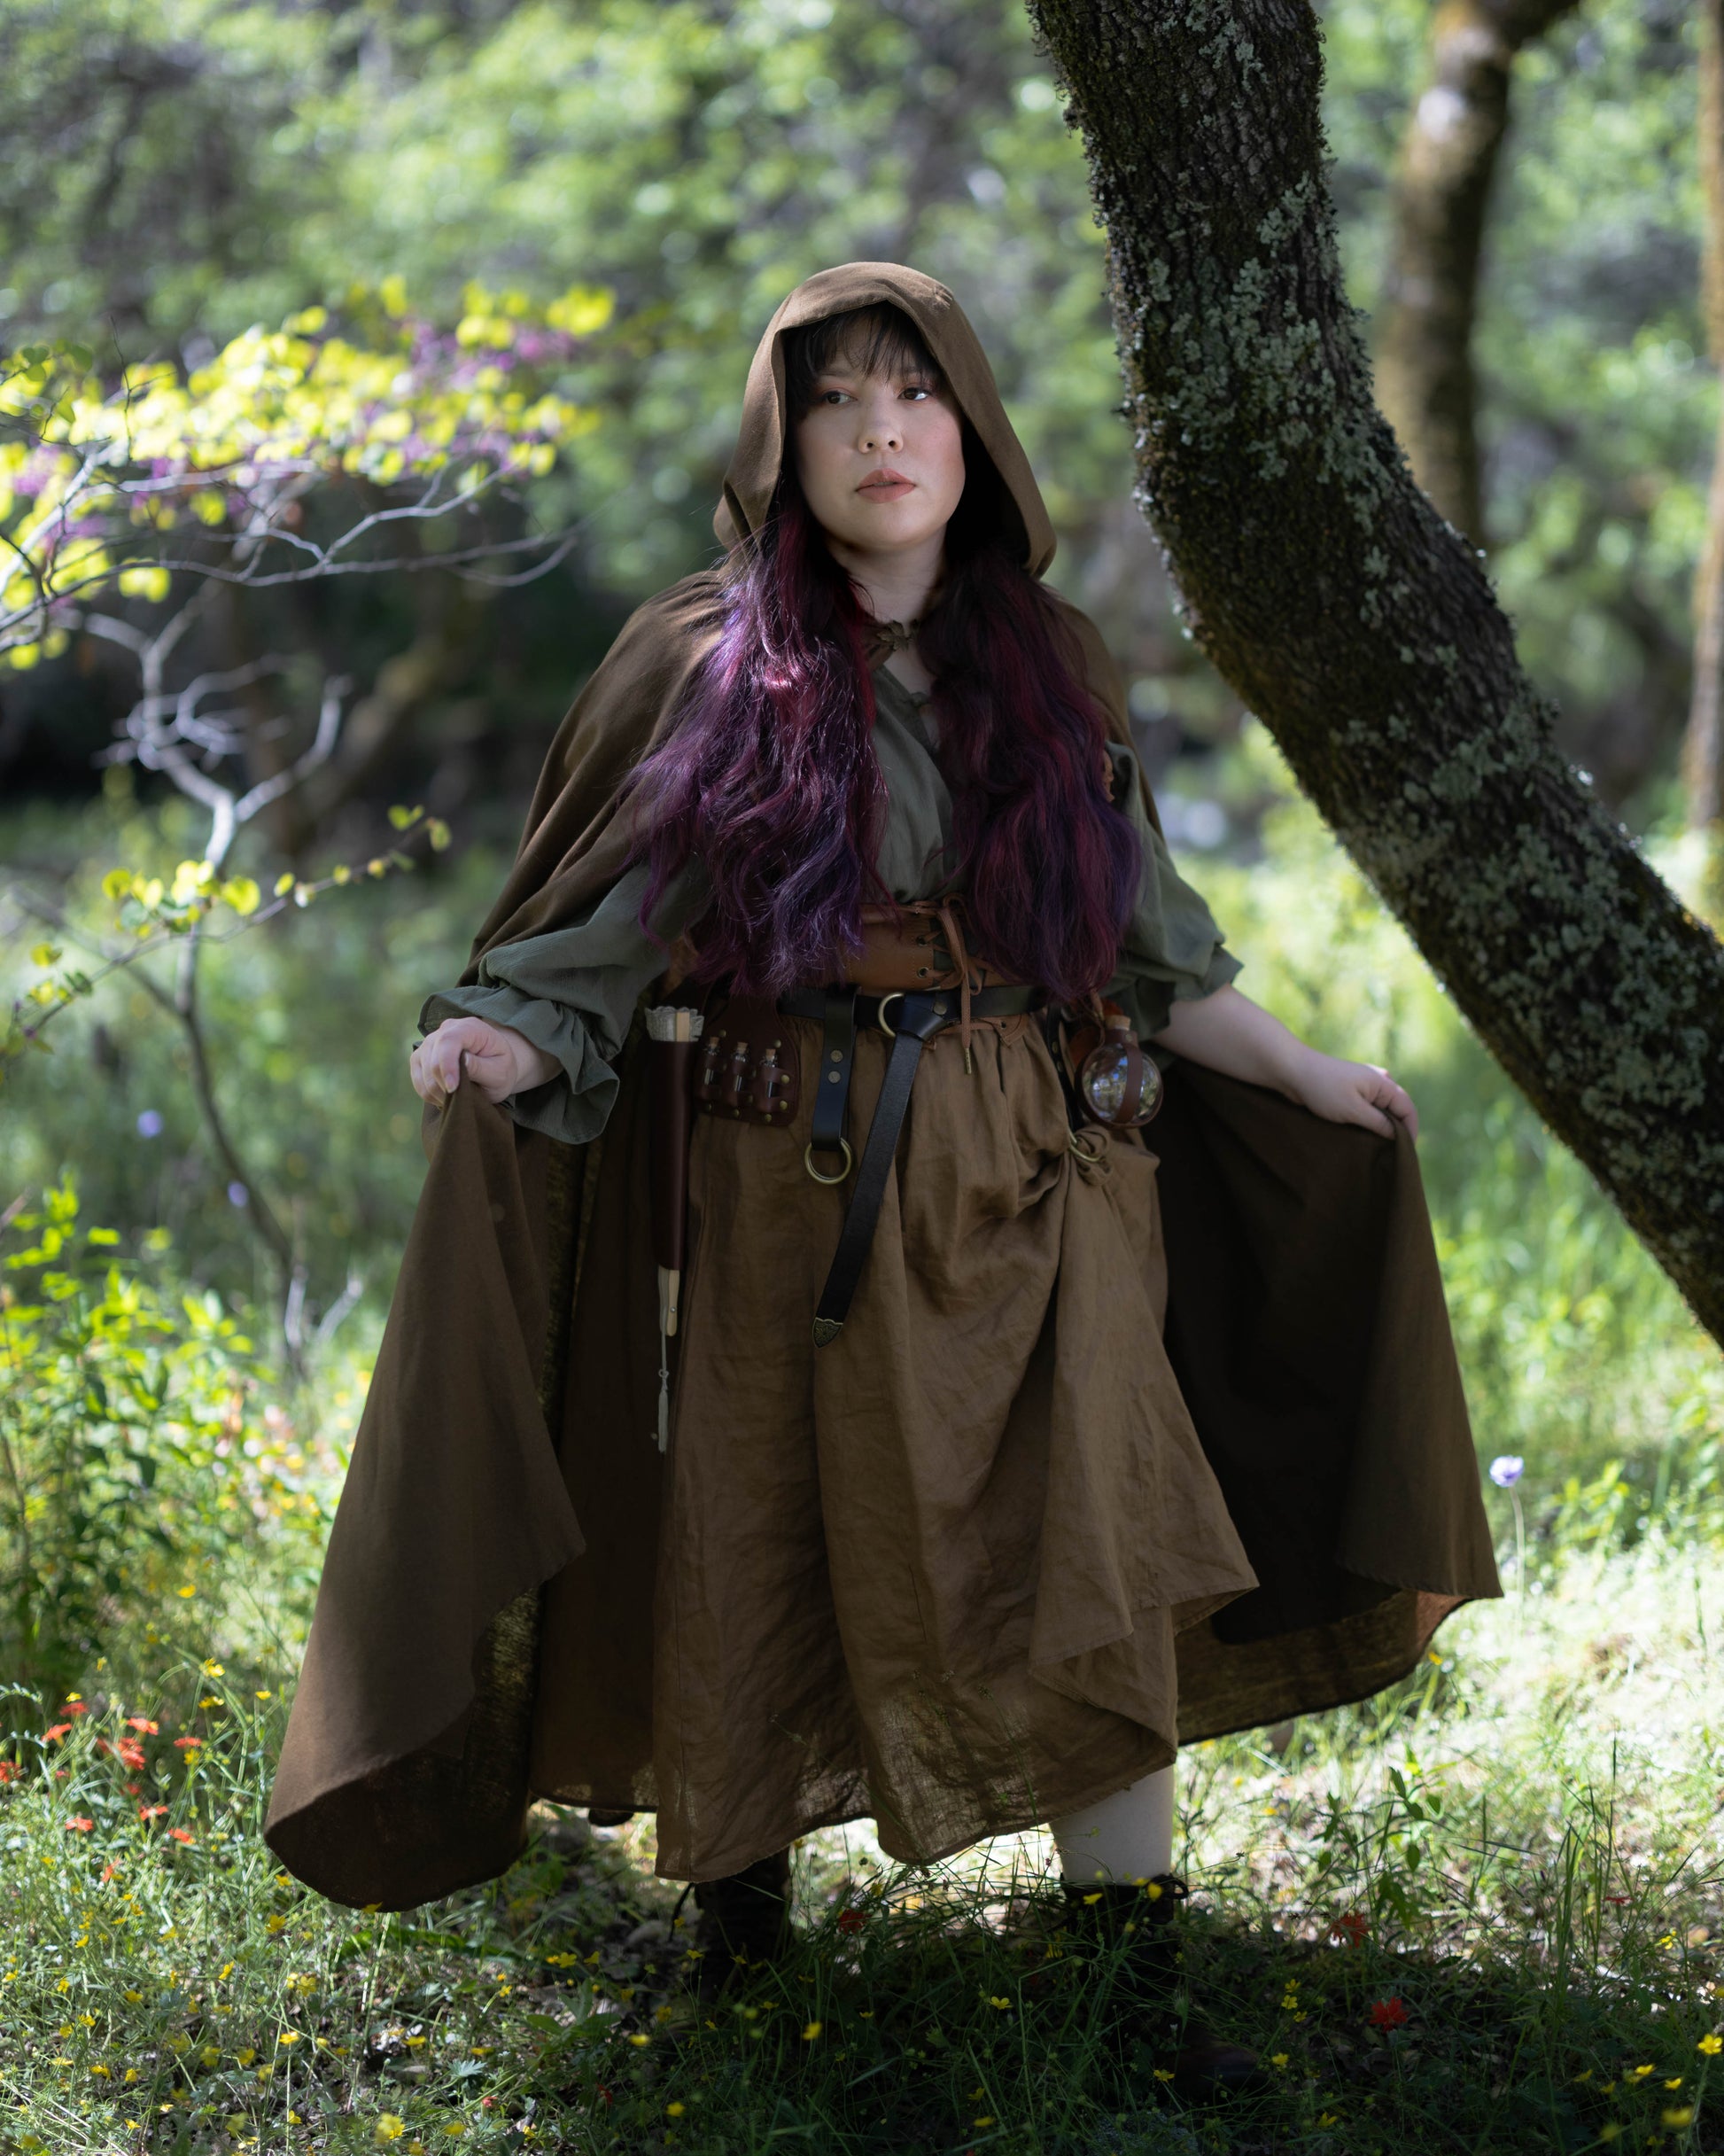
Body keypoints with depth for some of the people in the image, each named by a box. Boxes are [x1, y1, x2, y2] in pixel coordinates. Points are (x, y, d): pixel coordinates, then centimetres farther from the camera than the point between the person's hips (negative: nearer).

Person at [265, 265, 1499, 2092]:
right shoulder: (709, 669, 0)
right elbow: (596, 945, -4)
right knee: (760, 1598, 4)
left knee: (1092, 1587, -6)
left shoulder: (1046, 675, 9)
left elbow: (1146, 957, 17)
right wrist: (495, 1051, -22)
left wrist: (1307, 1077, 19)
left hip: (1022, 1199, 2)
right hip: (791, 1196, -2)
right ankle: (741, 1982, 22)